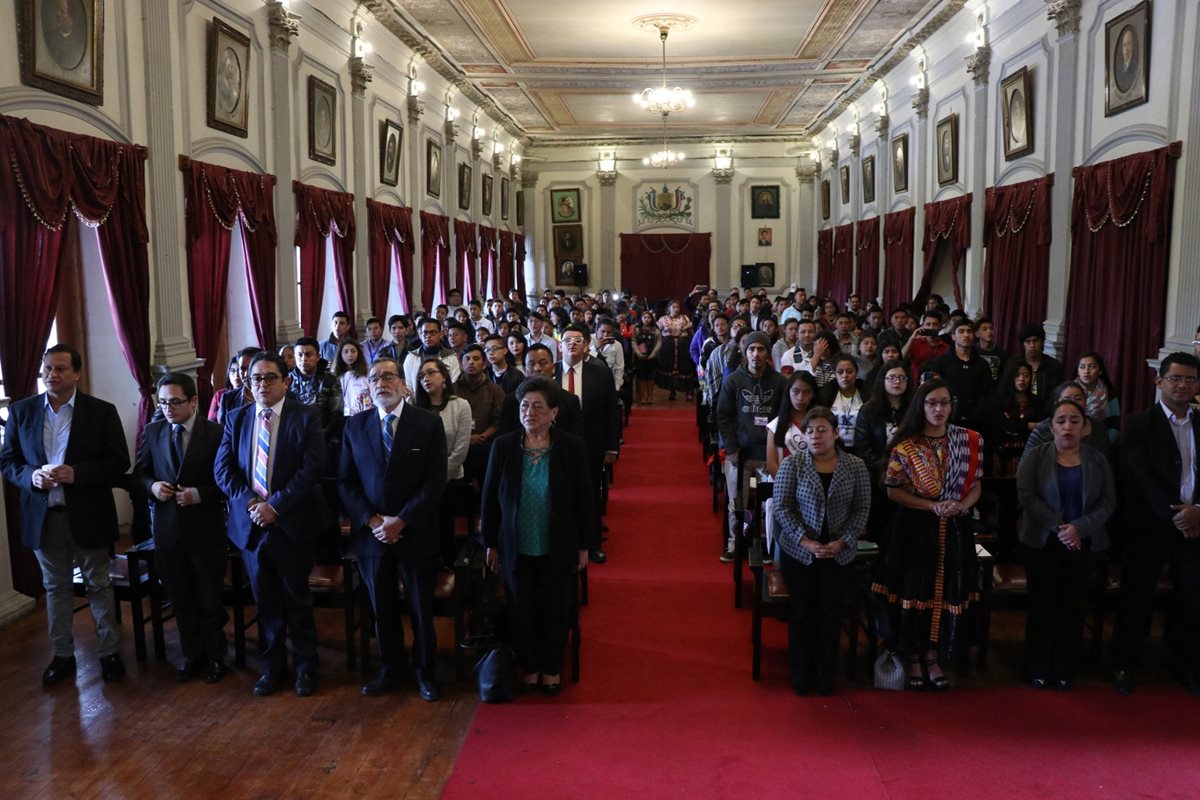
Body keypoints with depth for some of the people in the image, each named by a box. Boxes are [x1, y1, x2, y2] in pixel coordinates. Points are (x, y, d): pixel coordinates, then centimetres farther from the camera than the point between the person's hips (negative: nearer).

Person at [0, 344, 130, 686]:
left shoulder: (102, 411, -5)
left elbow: (119, 461, -7)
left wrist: (77, 474, -21)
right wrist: (31, 476, -16)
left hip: (87, 515, -2)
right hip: (43, 516, 3)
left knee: (99, 585, 9)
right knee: (56, 588, 14)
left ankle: (109, 652, 22)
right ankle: (62, 655, 27)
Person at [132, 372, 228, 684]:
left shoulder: (215, 433, -10)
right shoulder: (153, 431, 4)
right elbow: (139, 473, 11)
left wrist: (199, 494, -20)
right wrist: (153, 486, -10)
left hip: (205, 529, -4)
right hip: (167, 529, 4)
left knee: (210, 599, 9)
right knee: (180, 599, 14)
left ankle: (214, 656, 26)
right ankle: (191, 654, 30)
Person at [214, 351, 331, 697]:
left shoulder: (306, 416, -5)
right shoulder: (236, 418, 7)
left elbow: (312, 468, -13)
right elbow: (223, 469, 3)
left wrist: (275, 505, -17)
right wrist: (250, 501, -12)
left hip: (293, 522, -3)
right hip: (249, 523, 3)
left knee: (297, 599, 8)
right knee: (265, 601, 13)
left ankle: (305, 666, 23)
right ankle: (271, 666, 27)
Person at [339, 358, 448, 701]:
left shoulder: (428, 422, -4)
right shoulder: (355, 425, 5)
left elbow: (436, 480, -8)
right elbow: (345, 481, 3)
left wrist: (401, 521, -14)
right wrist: (372, 520, -10)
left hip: (415, 532, -2)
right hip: (370, 533, 2)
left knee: (421, 608, 9)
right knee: (382, 608, 13)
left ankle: (426, 672, 26)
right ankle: (391, 669, 31)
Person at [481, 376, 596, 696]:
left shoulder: (572, 447, -9)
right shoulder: (503, 446, -6)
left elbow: (583, 499, -4)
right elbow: (490, 498, 0)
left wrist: (585, 545, -2)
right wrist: (491, 545, 1)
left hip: (558, 549, -1)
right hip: (516, 548, 1)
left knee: (555, 610, 11)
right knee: (522, 610, 11)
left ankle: (552, 668, 30)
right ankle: (529, 667, 31)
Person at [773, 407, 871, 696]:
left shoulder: (855, 466, -3)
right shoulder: (792, 464, -8)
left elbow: (862, 509, 0)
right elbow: (782, 507, -9)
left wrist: (842, 542, -12)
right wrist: (806, 542, -17)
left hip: (839, 553, 1)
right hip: (799, 552, -1)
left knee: (831, 614, 8)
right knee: (801, 613, 7)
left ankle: (826, 674, 25)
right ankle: (800, 674, 23)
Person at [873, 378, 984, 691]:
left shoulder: (969, 441, 3)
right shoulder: (905, 445, -5)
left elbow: (975, 486, 8)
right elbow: (893, 490, -5)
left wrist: (961, 505, -14)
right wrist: (932, 506, -16)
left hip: (954, 530, 2)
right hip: (915, 528, -2)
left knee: (947, 593, 6)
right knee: (913, 592, 2)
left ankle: (933, 658, 23)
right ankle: (913, 658, 19)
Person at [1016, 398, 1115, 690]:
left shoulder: (1098, 460, 4)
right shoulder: (1036, 456, -2)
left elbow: (1108, 502, -1)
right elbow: (1026, 495, -11)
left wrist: (1078, 528, -16)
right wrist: (1058, 527, -17)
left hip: (1082, 544, 2)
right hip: (1042, 543, -2)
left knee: (1072, 606, 6)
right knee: (1042, 605, 3)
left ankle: (1064, 670, 17)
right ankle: (1038, 669, 14)